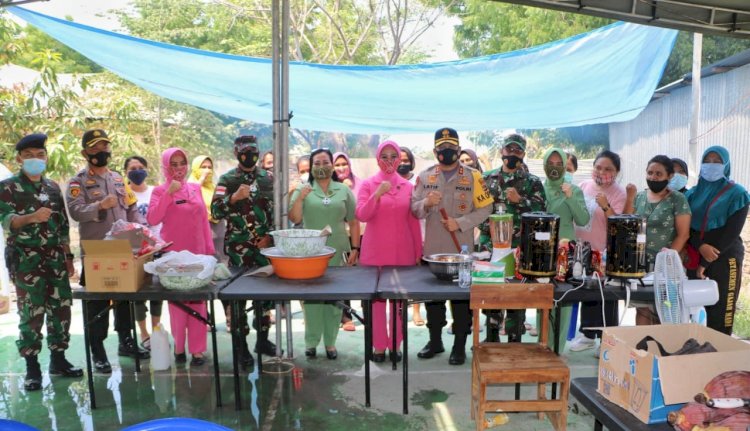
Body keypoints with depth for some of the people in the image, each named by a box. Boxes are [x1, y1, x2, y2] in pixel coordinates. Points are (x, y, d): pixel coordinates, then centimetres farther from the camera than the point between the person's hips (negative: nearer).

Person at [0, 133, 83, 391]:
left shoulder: (53, 187, 12)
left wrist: (68, 256, 12)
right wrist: (31, 217, -34)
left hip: (54, 257, 5)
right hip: (25, 258, -5)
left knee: (61, 308, 6)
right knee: (31, 312, -3)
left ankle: (58, 360, 19)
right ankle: (32, 368, 7)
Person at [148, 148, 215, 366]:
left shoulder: (195, 188, 9)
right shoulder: (160, 191, -2)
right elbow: (152, 219, -16)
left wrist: (210, 248, 10)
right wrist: (168, 194, -21)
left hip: (197, 252, 3)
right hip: (173, 254, -3)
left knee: (198, 301, 3)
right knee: (177, 300, 1)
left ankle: (197, 349, 9)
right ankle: (179, 345, 18)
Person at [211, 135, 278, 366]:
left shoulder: (267, 178, 8)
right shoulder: (227, 179, 0)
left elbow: (276, 209, 7)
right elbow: (215, 211, -9)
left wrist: (270, 235, -3)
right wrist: (234, 197, -24)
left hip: (264, 244, 3)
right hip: (237, 247, -3)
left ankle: (263, 339, 23)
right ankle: (241, 344, 10)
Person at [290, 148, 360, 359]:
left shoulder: (344, 190, 6)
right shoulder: (303, 189, 4)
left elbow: (353, 223, 7)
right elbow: (294, 219, -3)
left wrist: (355, 248, 1)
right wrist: (300, 198, -17)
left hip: (338, 252, 1)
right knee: (311, 296, 3)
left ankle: (330, 342, 18)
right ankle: (311, 342, 14)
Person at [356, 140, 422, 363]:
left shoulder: (408, 186, 6)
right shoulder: (368, 184, 0)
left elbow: (414, 222, 8)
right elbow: (361, 215, -10)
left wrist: (419, 252, 8)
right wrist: (377, 194, -24)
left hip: (402, 252, 2)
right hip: (375, 252, -2)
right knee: (376, 298, 2)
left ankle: (396, 344, 18)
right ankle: (378, 345, 14)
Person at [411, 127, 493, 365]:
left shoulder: (473, 176, -2)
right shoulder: (425, 176, 5)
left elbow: (485, 209, -5)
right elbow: (414, 208, 2)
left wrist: (460, 223, -16)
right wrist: (426, 203, -20)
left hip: (462, 250, -2)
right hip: (432, 249, 3)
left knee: (462, 297, 6)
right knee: (432, 296, 13)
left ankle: (460, 346, 19)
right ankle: (435, 340, 29)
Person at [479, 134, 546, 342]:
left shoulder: (533, 182, 3)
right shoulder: (487, 178, 9)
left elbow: (541, 213, -5)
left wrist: (520, 200, -16)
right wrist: (486, 230, -4)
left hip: (519, 248, -2)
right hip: (490, 246, 2)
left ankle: (514, 342, 14)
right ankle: (492, 339, 24)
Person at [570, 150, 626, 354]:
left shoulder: (618, 193, -11)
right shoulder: (584, 185, 4)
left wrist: (606, 206, -31)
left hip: (606, 254, -5)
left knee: (605, 297, 4)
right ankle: (587, 334, 33)